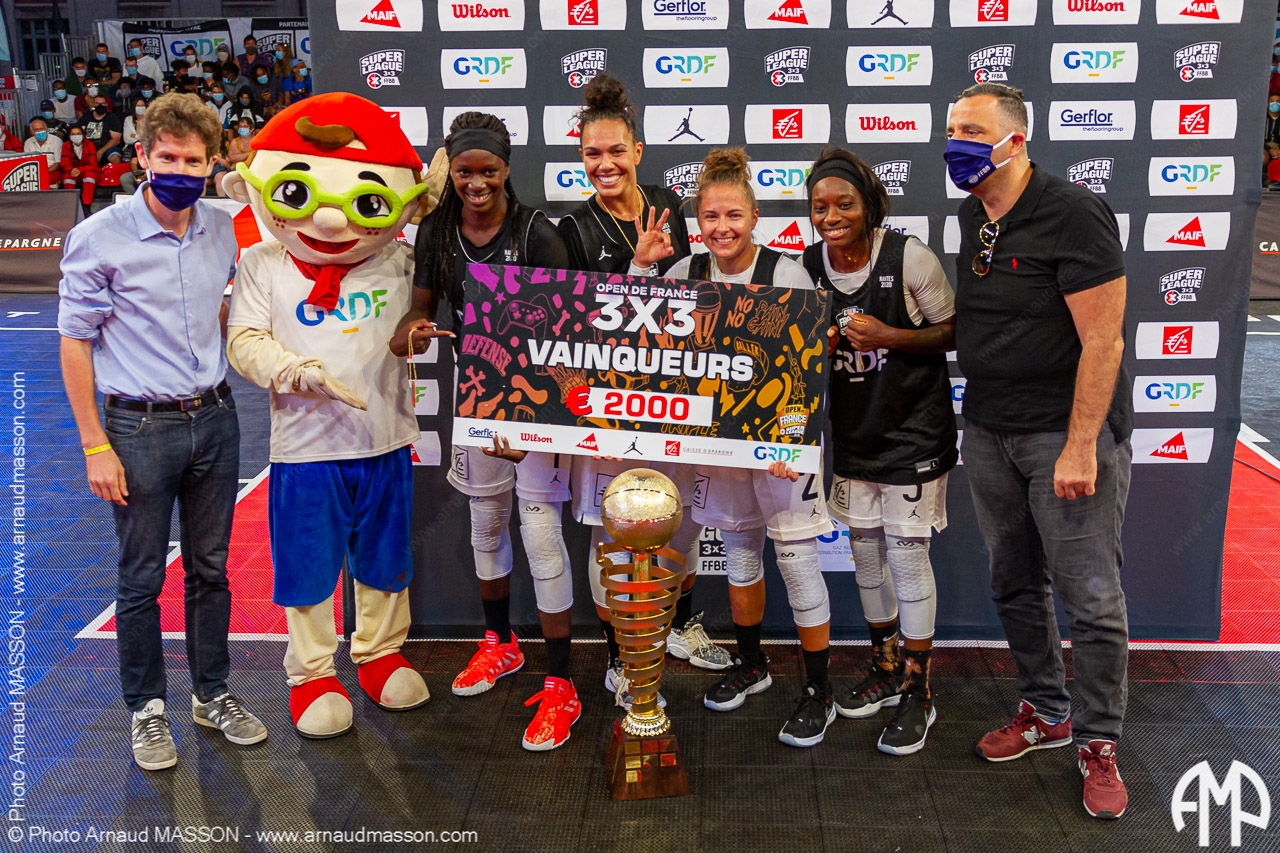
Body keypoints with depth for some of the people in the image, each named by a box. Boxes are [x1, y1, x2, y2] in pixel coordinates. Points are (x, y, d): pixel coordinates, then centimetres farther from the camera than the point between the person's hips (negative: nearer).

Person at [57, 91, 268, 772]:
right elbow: (74, 342, -8)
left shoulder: (223, 230, 2)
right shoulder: (100, 237, -11)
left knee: (210, 568, 14)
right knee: (141, 579, 7)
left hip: (214, 418, 4)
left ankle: (212, 695, 29)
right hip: (141, 427, -4)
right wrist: (95, 445, -10)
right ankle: (146, 709, 24)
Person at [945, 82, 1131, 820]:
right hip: (989, 431, 7)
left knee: (1091, 596, -1)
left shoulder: (1074, 215, -15)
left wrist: (1079, 447, -20)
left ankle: (1098, 744, 15)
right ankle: (1046, 713, 32)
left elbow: (1102, 339, -18)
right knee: (1016, 584, 15)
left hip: (1068, 432, -7)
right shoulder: (971, 217, 9)